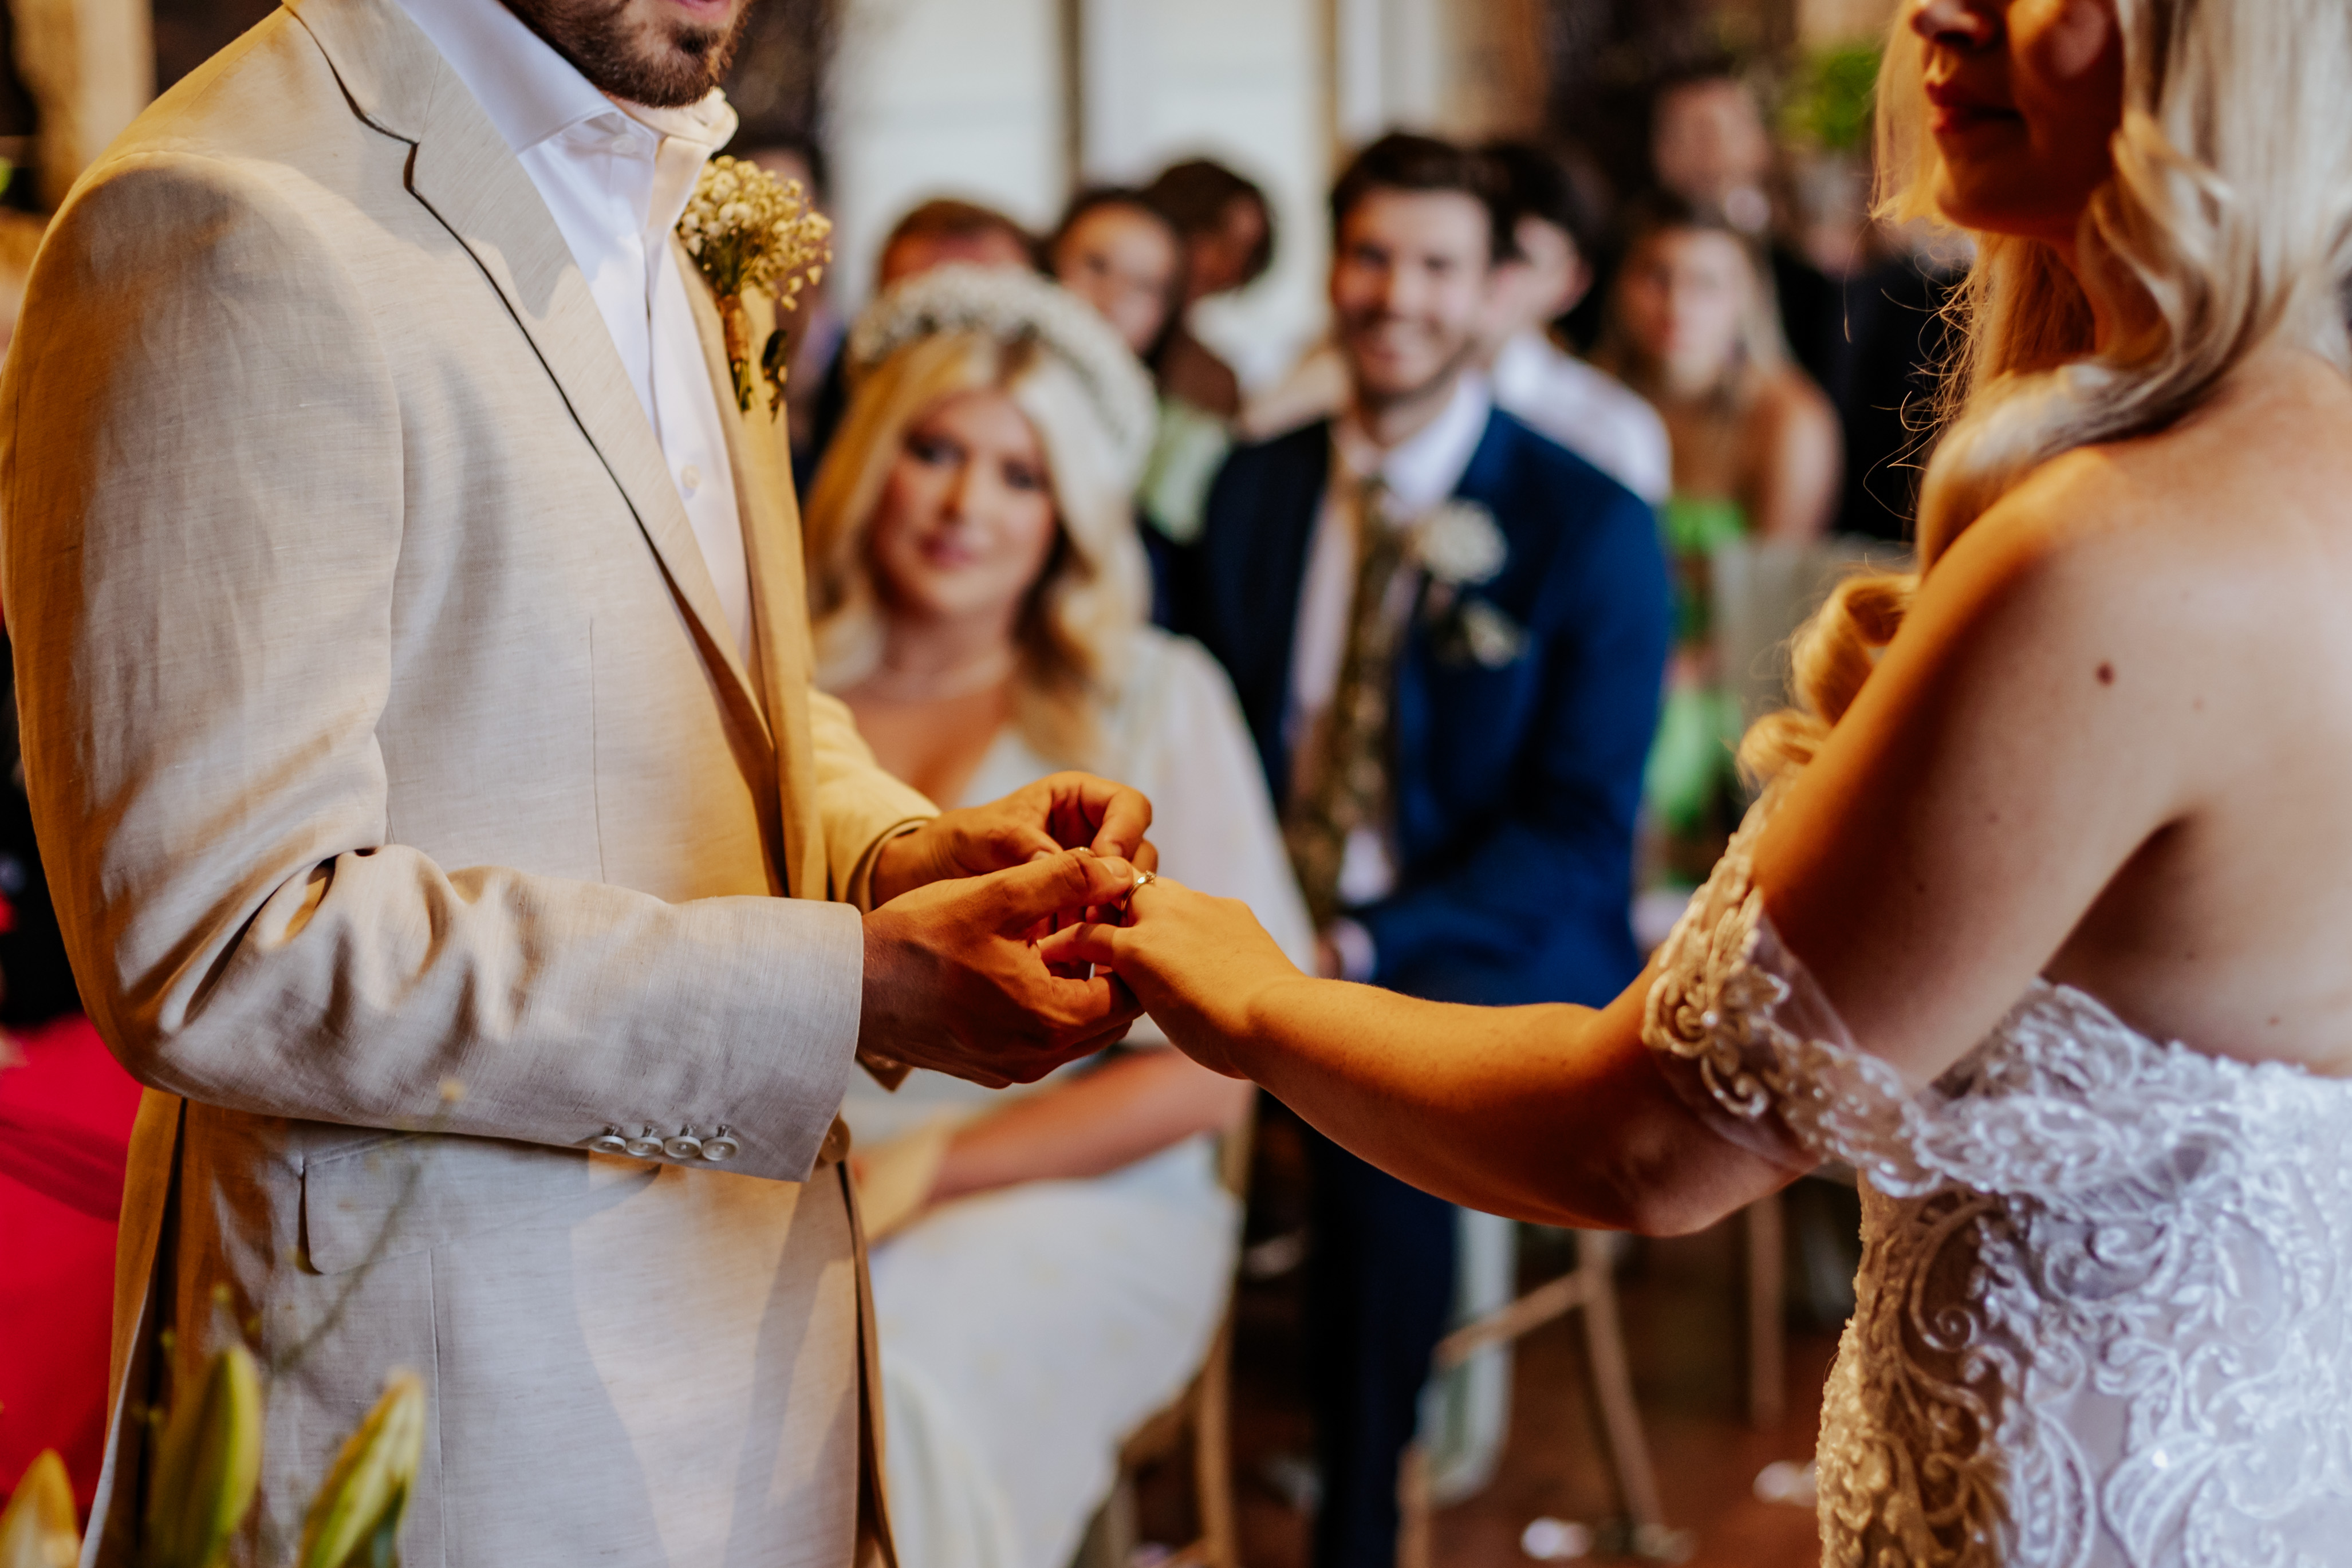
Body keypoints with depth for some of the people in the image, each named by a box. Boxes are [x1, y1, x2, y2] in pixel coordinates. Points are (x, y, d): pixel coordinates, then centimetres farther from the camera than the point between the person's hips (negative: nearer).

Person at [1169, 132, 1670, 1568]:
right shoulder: (1253, 489, 11)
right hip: (1266, 934, 4)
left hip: (1498, 955, -4)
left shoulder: (1591, 527, -3)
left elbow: (1581, 833, -8)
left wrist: (1367, 948, -21)